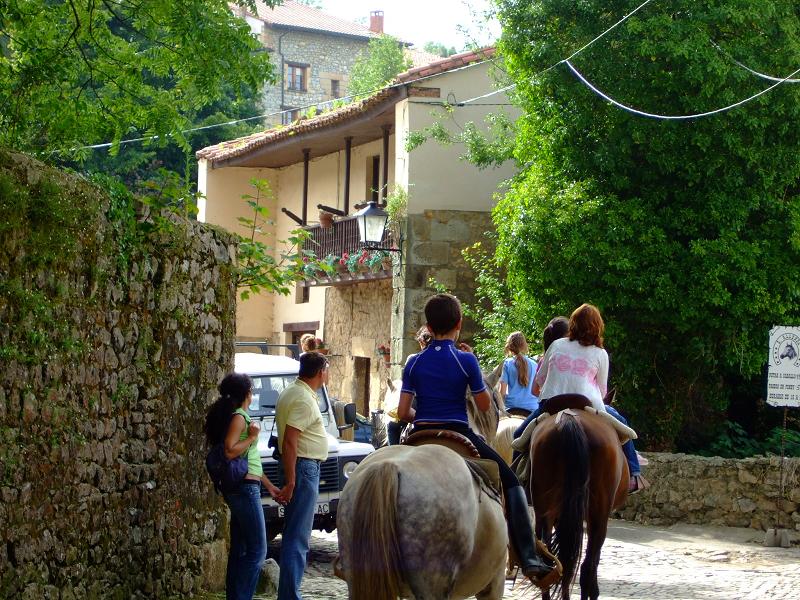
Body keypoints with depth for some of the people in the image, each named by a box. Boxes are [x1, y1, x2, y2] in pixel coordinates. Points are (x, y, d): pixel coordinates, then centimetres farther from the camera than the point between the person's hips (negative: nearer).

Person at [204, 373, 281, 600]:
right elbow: (229, 451, -24)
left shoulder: (240, 416, 18)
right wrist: (252, 437, -13)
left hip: (240, 489, 10)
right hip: (244, 488, -10)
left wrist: (269, 486, 23)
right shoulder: (238, 417, -12)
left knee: (239, 549, 12)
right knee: (257, 550, -9)